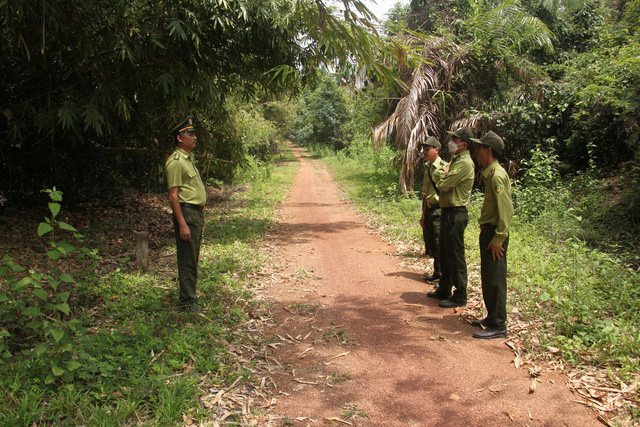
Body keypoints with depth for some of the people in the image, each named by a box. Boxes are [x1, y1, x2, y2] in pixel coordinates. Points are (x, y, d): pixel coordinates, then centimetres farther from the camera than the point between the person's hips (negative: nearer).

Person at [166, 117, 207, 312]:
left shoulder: (189, 159, 18)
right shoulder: (176, 162, -13)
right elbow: (173, 195, -18)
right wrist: (182, 224, -23)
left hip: (196, 213, 10)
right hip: (186, 213, -10)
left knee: (193, 259, 14)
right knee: (187, 261, -4)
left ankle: (189, 297, 24)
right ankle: (187, 302, 3)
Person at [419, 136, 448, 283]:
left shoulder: (444, 167, -12)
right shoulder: (428, 168, 14)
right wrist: (423, 214, 21)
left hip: (438, 209, -8)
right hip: (428, 209, 9)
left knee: (440, 244, -4)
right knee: (431, 243, 14)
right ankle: (437, 272, 25)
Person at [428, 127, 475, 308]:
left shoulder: (465, 163, -16)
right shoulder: (456, 160, 17)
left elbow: (443, 184, -21)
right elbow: (442, 184, 10)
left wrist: (441, 179, 0)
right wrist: (444, 180, -12)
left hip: (456, 214, -11)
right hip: (448, 212, 11)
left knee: (455, 256, -4)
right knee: (446, 254, 18)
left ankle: (460, 297, 5)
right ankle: (444, 290, 31)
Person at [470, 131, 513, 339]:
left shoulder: (497, 176, -17)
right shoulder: (490, 174, 13)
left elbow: (506, 210, -22)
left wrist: (498, 239, -22)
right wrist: (488, 234, 17)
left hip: (494, 234, -10)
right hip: (488, 232, 10)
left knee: (494, 279, -4)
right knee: (488, 278, 17)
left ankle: (498, 326, 4)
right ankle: (492, 317, 29)